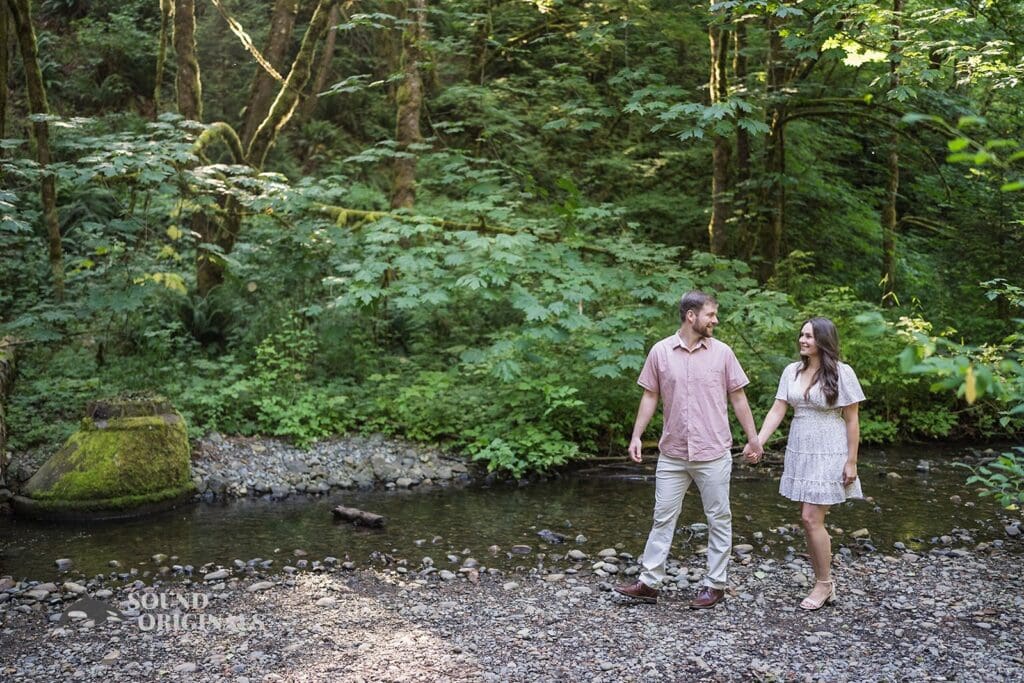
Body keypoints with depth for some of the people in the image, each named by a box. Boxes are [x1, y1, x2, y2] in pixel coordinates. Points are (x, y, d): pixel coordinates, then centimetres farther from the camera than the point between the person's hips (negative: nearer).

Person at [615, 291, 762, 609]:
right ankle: (649, 582, 14)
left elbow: (738, 397, 4)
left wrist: (753, 437, 2)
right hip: (672, 454, 1)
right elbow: (650, 397, 5)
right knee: (663, 518, 7)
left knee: (719, 520, 7)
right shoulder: (660, 351, -1)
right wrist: (636, 436, 0)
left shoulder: (722, 352, -1)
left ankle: (715, 584, 19)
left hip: (713, 454, 0)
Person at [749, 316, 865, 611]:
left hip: (828, 455, -5)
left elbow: (852, 420, -7)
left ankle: (824, 584, 9)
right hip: (799, 453, 5)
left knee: (811, 519, -8)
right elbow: (777, 411, 2)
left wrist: (851, 461, -8)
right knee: (811, 520, 9)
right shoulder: (792, 371, 5)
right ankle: (824, 585, 21)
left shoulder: (841, 373, -8)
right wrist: (757, 442, -9)